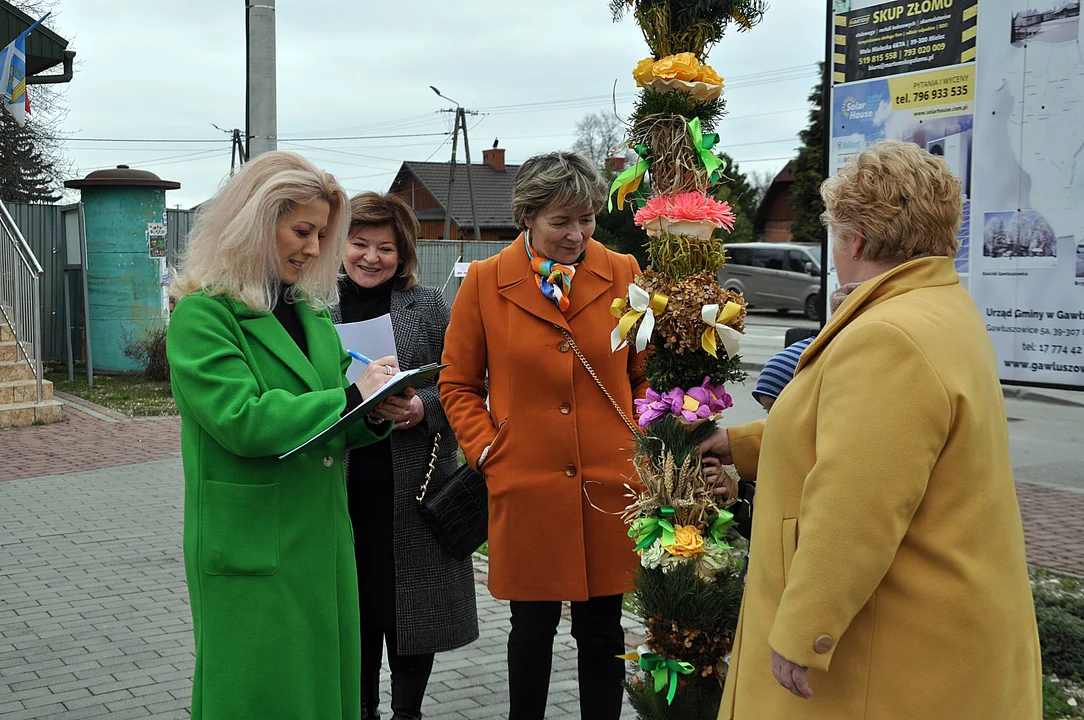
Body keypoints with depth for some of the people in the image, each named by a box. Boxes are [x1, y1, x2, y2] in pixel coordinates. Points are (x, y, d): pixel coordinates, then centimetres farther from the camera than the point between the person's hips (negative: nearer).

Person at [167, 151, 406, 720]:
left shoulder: (311, 311, 13)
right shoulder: (203, 315, -11)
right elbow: (242, 421, -22)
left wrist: (373, 416, -6)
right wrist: (349, 397, -20)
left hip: (323, 540, 7)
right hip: (251, 553, -7)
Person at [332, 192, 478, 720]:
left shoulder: (429, 306, 2)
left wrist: (423, 409, -16)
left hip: (412, 486, -1)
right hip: (344, 484, 1)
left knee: (411, 605, 6)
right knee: (355, 603, 10)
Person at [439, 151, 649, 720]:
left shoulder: (623, 274, 3)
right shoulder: (485, 281, 0)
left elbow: (646, 375, 11)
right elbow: (458, 384, 6)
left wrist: (642, 448, 1)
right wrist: (486, 452, -4)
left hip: (609, 483, 1)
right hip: (526, 486, -1)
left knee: (602, 628, 10)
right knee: (533, 626, 10)